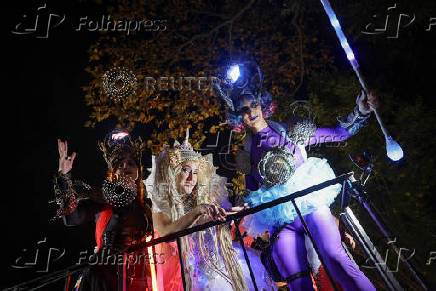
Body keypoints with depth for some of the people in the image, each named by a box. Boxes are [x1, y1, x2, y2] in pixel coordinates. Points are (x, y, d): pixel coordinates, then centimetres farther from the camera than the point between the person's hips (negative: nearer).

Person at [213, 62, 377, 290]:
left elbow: (339, 133, 14)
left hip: (310, 203, -1)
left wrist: (359, 113, 2)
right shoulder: (247, 155, 14)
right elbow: (252, 194, 21)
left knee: (333, 255, -28)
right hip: (281, 221, 1)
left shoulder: (293, 131, 10)